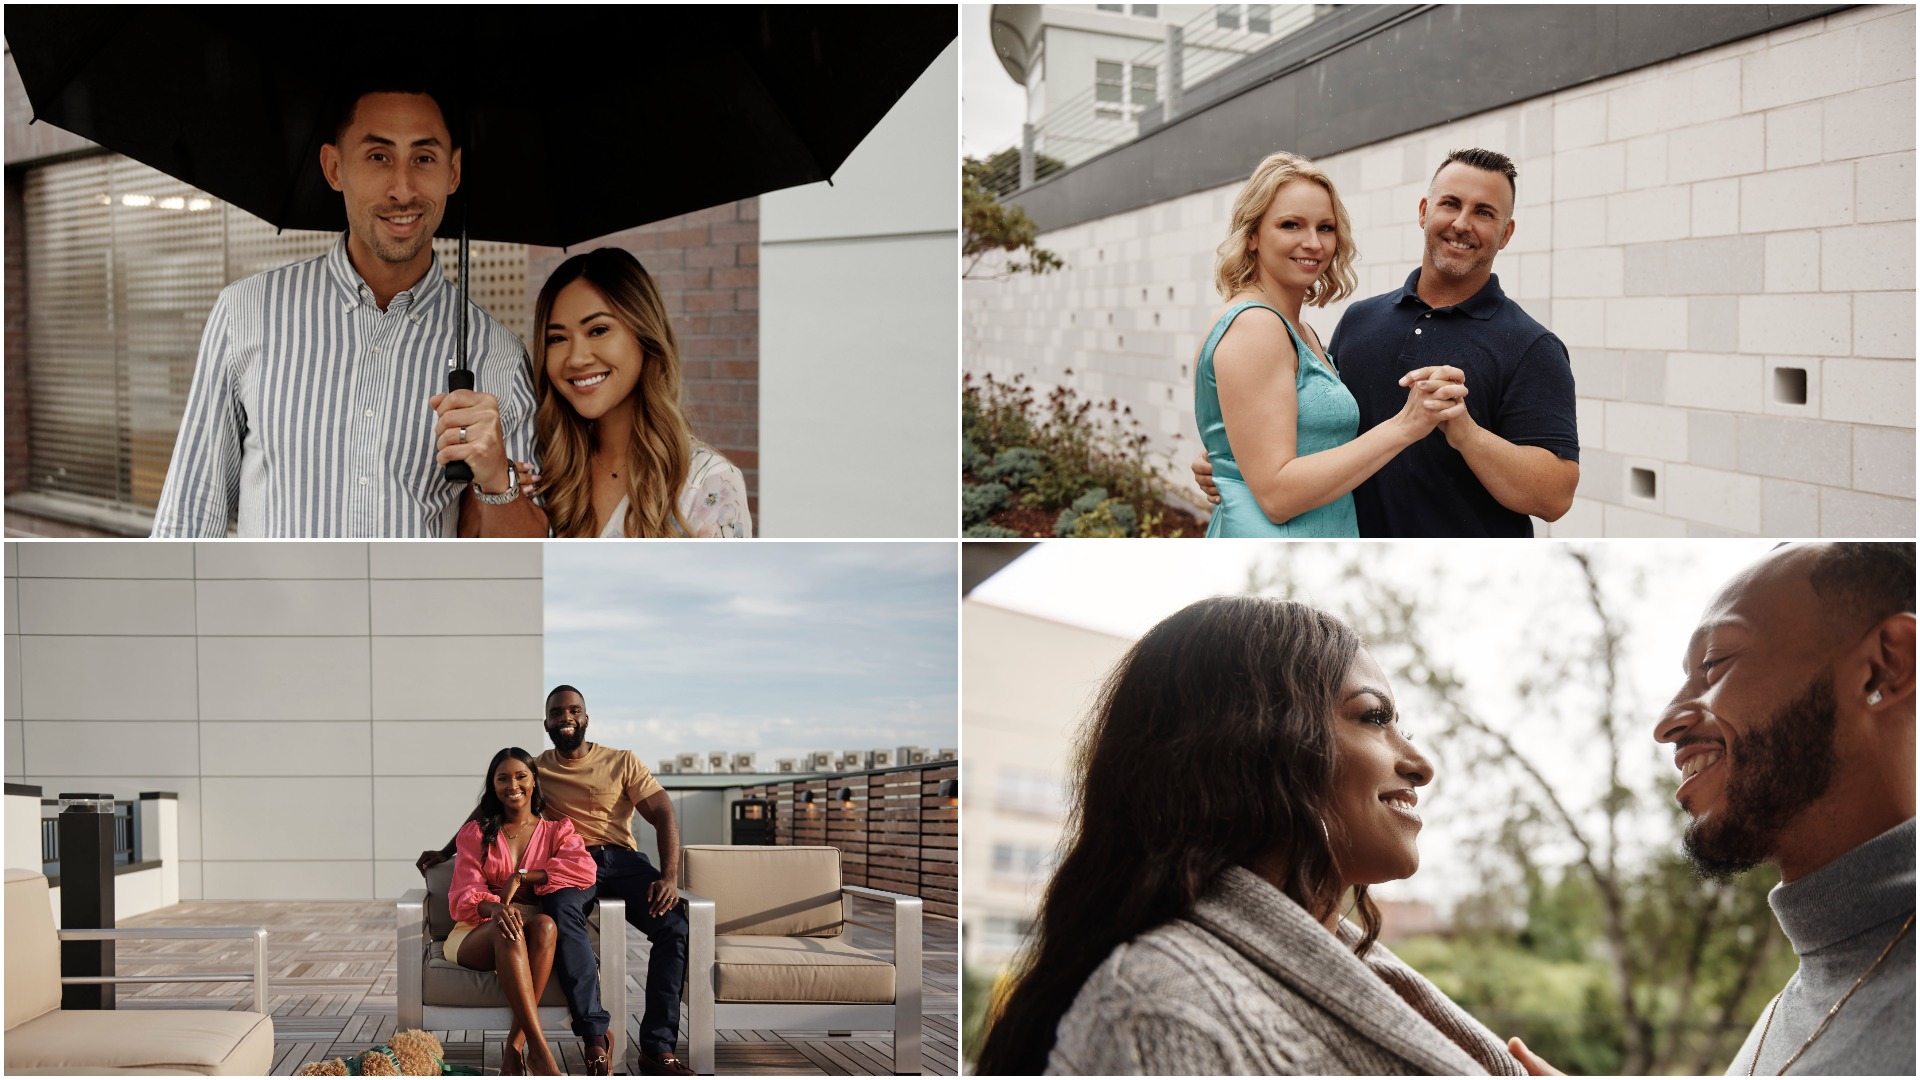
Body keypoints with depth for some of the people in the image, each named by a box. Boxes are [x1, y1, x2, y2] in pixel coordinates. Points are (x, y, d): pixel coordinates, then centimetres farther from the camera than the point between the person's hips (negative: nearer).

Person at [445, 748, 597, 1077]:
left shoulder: (556, 830, 14)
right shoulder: (476, 833, 13)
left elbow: (585, 869, -9)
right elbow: (463, 895, -3)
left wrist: (521, 879, -14)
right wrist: (494, 907, -28)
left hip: (533, 940, 1)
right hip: (477, 934, -1)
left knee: (544, 925, -36)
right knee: (509, 928, -37)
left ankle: (514, 1046, -37)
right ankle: (540, 1052, -49)